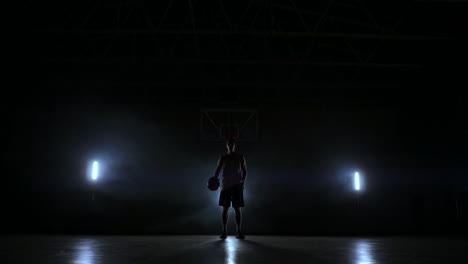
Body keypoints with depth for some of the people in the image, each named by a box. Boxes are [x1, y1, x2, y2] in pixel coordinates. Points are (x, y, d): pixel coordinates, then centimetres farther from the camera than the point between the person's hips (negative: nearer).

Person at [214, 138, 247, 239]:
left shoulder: (240, 157, 8)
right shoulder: (223, 158, 10)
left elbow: (244, 171, 6)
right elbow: (217, 171, 3)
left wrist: (243, 182, -9)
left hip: (237, 186, -1)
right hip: (225, 185, 1)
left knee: (237, 208, -4)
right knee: (225, 208, -1)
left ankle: (239, 231, -1)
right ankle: (224, 231, 2)